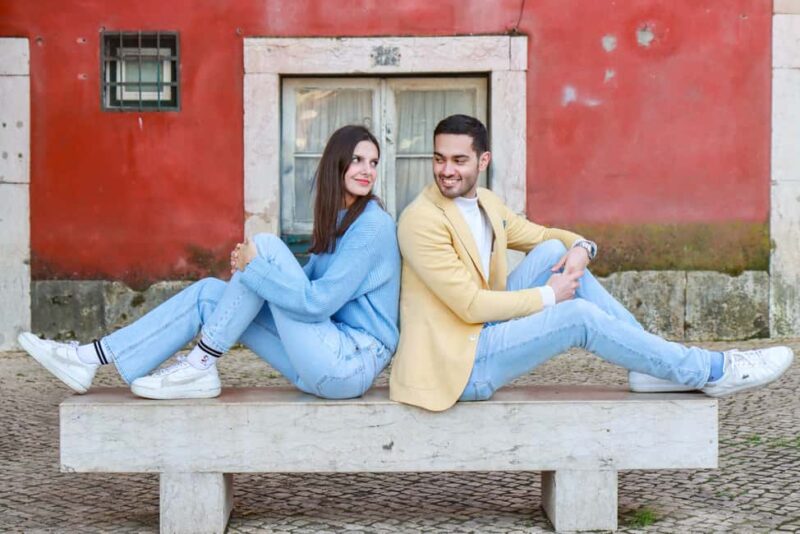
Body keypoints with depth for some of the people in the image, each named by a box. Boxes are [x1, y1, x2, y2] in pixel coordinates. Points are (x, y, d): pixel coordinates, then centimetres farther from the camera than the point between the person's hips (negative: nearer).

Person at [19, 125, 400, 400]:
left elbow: (317, 302, -19)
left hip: (351, 363, -8)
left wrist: (255, 265, -14)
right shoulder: (336, 220, 16)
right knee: (209, 293, 2)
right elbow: (308, 286, 13)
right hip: (328, 359, 8)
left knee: (267, 245, -16)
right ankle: (92, 358, 1)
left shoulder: (374, 225, -13)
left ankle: (201, 367, -11)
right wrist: (249, 269, -4)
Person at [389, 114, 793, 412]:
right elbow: (470, 305, -21)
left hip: (483, 336, 8)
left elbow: (544, 235, 18)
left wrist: (580, 247, -6)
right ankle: (712, 372, -7)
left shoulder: (485, 203, 9)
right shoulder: (422, 220, -17)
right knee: (579, 315, -18)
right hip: (457, 365, -8)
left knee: (553, 252, -2)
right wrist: (547, 297, -13)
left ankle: (653, 366, -1)